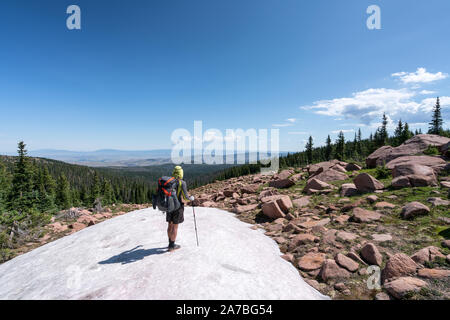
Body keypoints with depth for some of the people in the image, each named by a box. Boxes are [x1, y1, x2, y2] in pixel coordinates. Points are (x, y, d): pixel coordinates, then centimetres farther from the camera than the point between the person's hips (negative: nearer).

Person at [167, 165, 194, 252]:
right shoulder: (182, 183, -14)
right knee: (175, 226, 4)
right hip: (178, 207, -5)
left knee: (170, 225, 16)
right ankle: (172, 246, 12)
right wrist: (191, 198, 6)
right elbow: (185, 197, -15)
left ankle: (170, 243, 28)